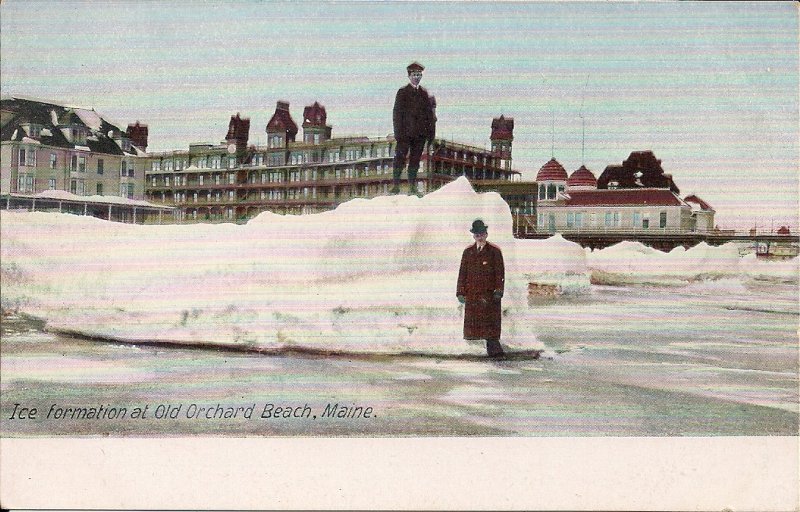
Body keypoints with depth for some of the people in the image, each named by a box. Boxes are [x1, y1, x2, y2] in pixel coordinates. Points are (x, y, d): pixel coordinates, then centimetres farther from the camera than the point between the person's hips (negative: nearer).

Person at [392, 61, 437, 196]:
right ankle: (396, 186, -1)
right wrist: (398, 132, -11)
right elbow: (397, 113, -3)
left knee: (415, 160, 7)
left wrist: (430, 132, 5)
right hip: (405, 133, -3)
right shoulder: (403, 92, 1)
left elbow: (429, 114, 12)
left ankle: (412, 187, 13)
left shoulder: (424, 93, 11)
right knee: (400, 159, -5)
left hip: (420, 134, 4)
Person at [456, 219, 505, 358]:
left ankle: (494, 349, -2)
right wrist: (461, 292, 4)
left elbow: (500, 272, -1)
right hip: (472, 293, 3)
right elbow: (462, 272, 11)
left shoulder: (495, 251, 2)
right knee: (473, 321, 2)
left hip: (490, 293, -3)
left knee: (491, 322, -5)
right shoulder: (468, 252, 12)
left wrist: (498, 291, -10)